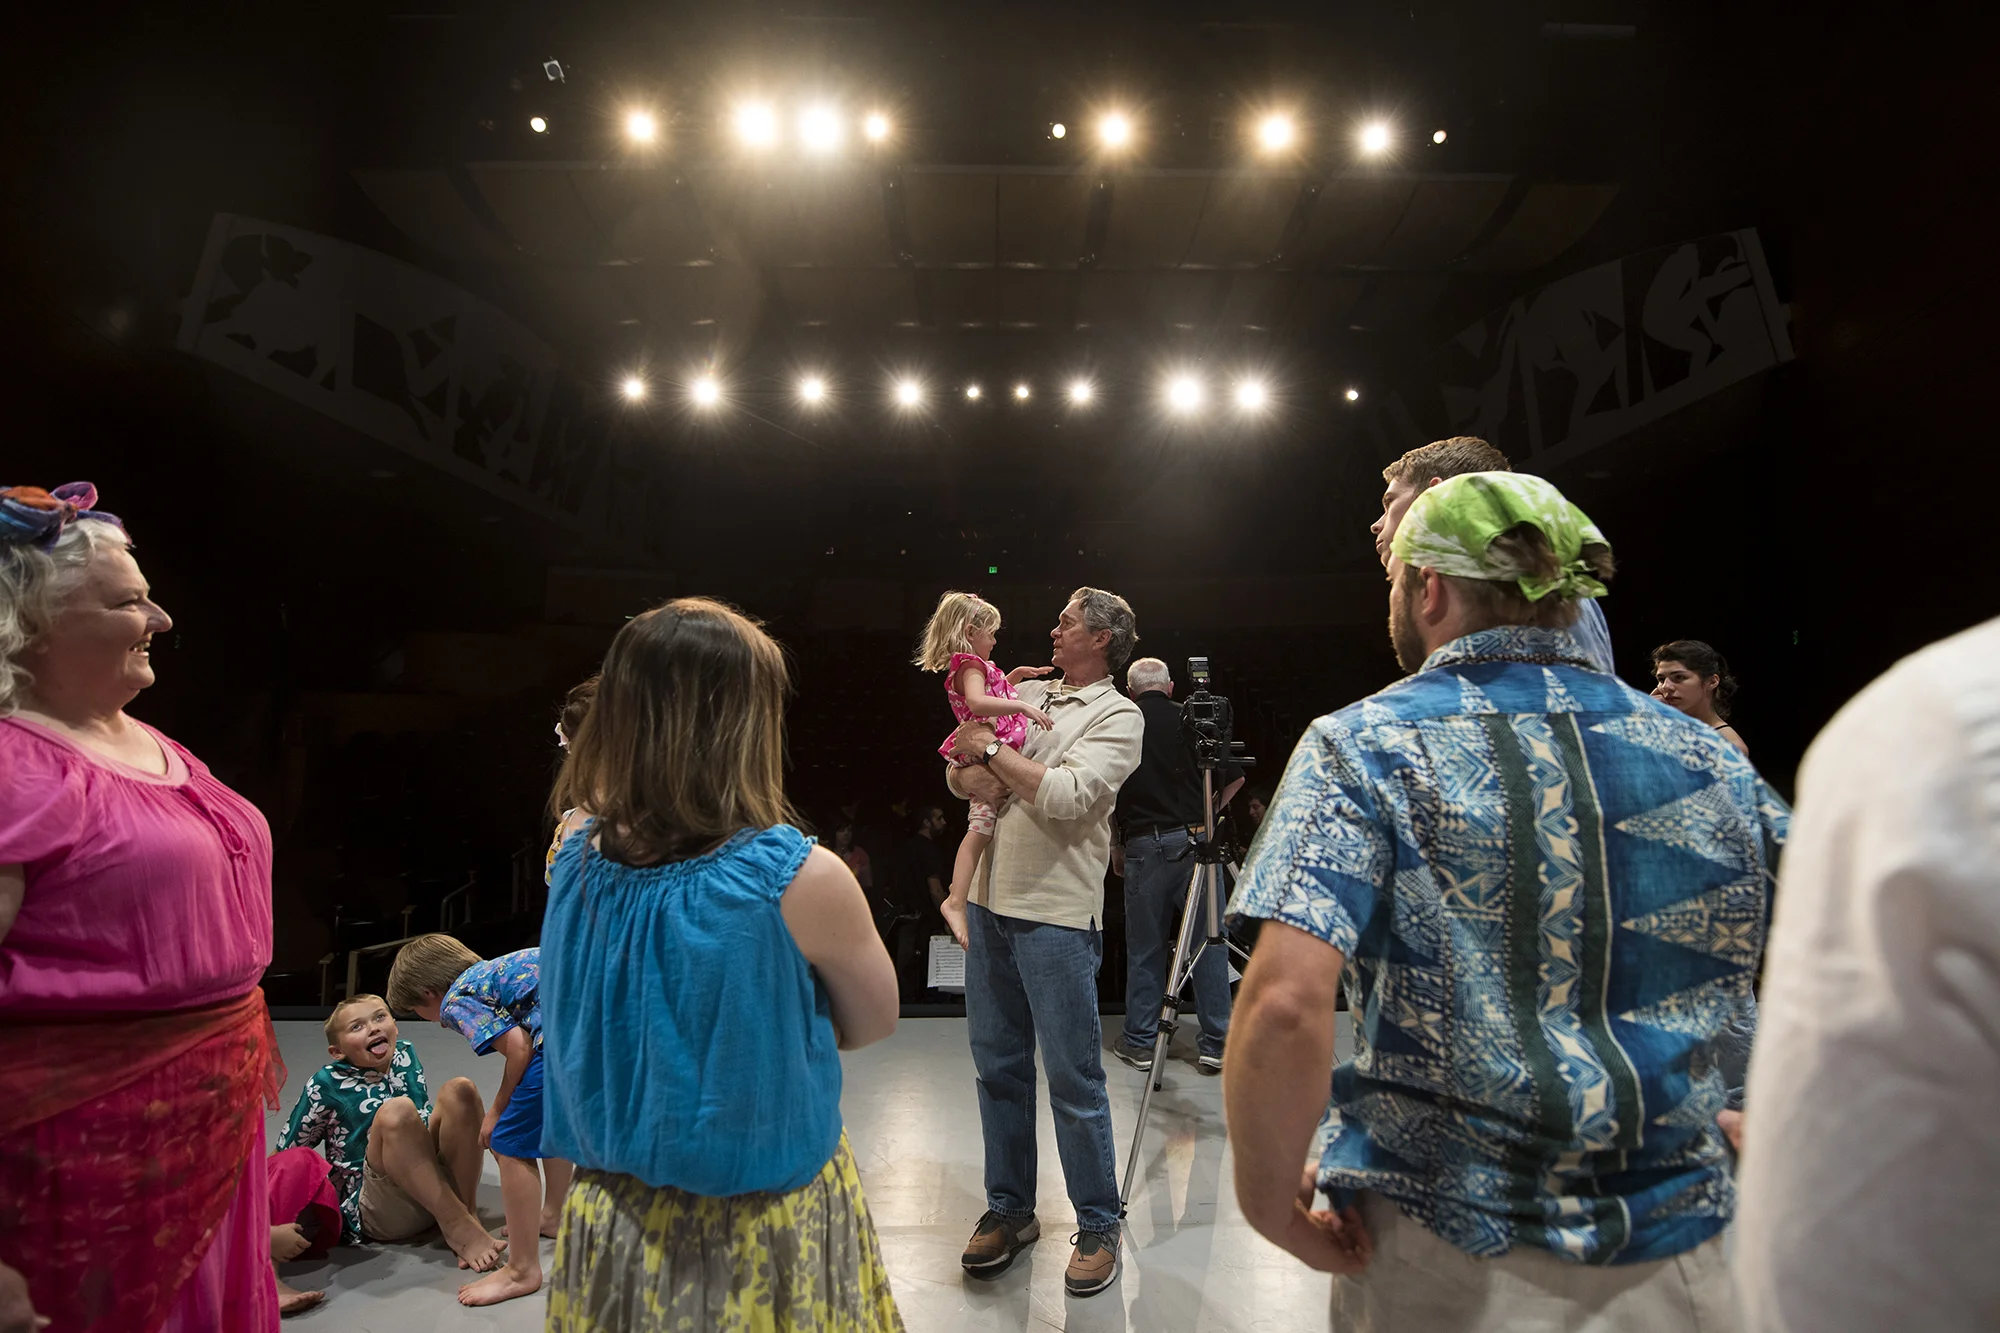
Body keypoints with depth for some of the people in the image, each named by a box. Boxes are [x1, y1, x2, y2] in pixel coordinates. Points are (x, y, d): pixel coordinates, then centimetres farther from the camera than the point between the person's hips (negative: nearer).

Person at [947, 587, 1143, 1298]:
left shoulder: (1117, 714, -4)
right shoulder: (1027, 693, 14)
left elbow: (1066, 793, -19)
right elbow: (957, 772, 13)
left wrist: (990, 747, -9)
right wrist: (976, 779, -10)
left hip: (1056, 916, -6)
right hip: (988, 903, 6)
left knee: (1073, 1078, 3)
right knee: (998, 1066, 15)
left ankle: (1098, 1226, 21)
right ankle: (1009, 1209, 31)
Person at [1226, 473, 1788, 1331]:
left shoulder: (1363, 747, -13)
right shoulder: (1711, 761, 1)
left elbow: (1284, 1003, -25)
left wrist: (1269, 1200, -11)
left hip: (1442, 1264, -3)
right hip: (1675, 1263, 4)